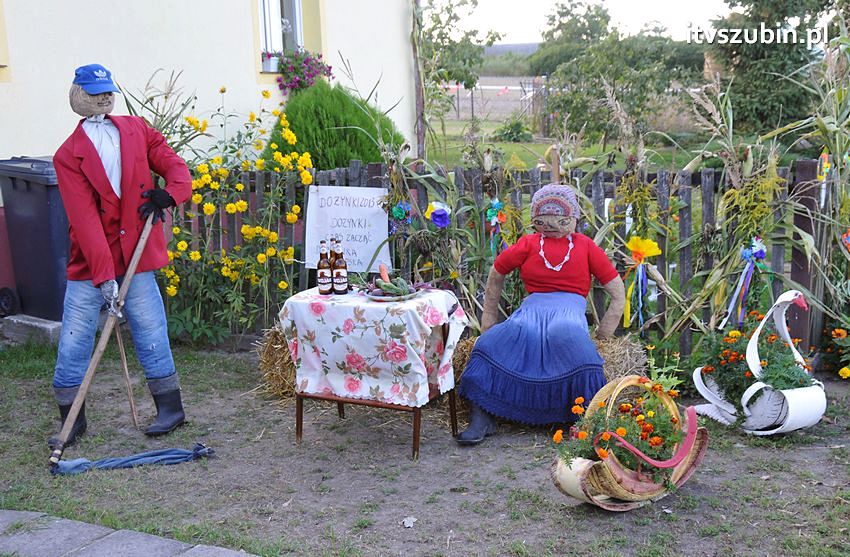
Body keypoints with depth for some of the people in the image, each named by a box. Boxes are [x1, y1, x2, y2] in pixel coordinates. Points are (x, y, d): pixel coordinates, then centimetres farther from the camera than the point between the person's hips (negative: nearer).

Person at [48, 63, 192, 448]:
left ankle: (171, 407, 20)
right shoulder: (68, 155, -3)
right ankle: (71, 420, 17)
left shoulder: (136, 130, 8)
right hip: (88, 265, -1)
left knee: (151, 334, 5)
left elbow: (175, 167, 7)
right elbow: (84, 218, -13)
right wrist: (104, 275, -21)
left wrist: (168, 193, -18)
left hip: (135, 258, 1)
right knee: (73, 342, 2)